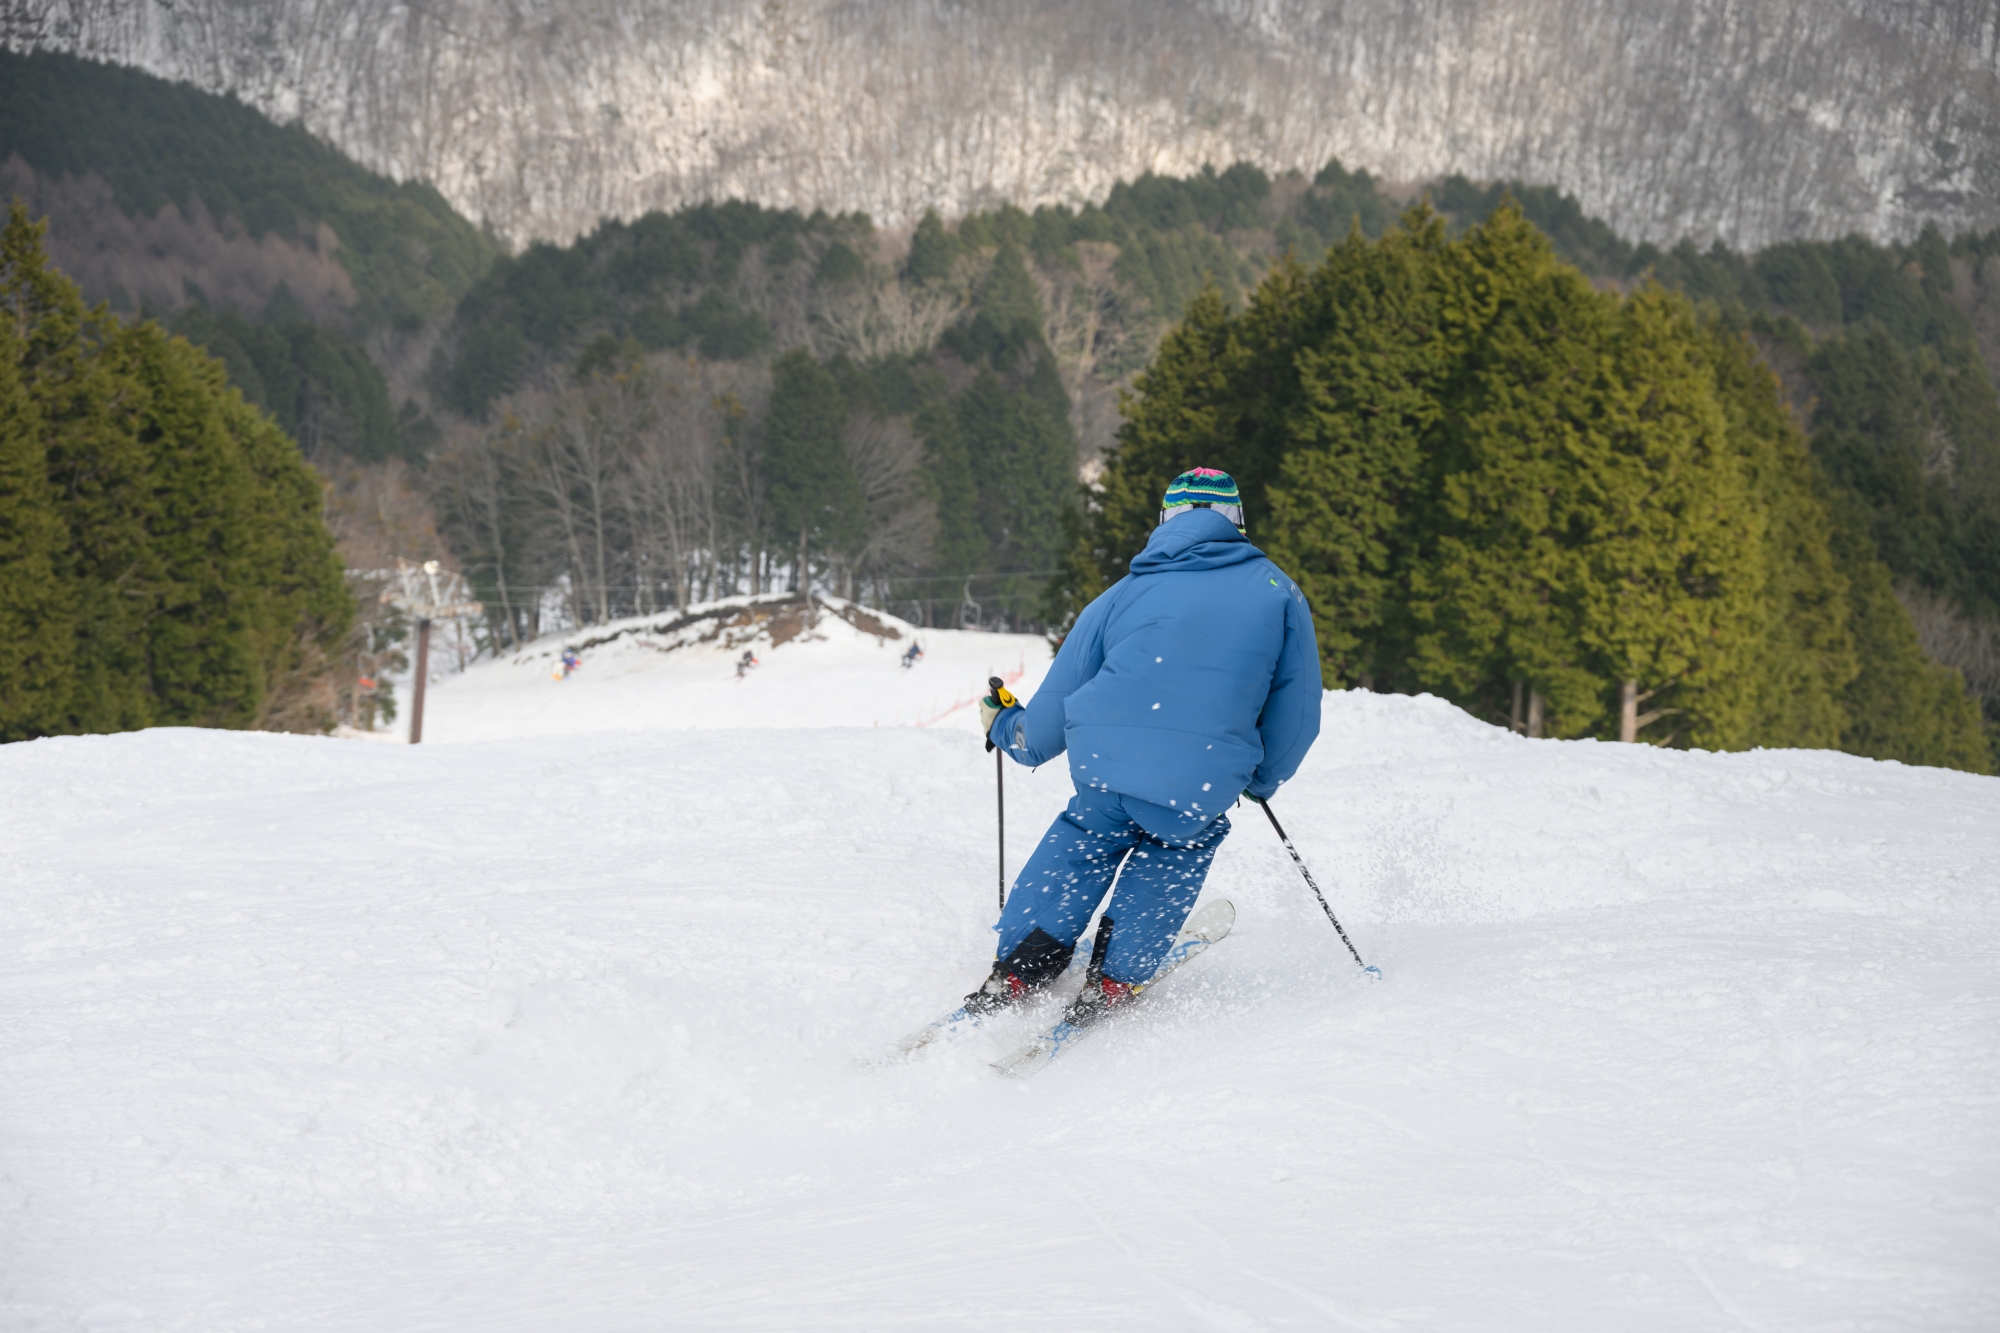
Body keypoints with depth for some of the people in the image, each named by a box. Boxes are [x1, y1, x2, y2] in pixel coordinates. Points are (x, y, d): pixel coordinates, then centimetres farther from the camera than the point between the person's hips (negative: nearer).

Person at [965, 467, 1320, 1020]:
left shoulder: (1124, 595, 14)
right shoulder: (1279, 594, 10)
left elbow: (1056, 706, 20)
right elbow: (1296, 715, 11)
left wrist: (1008, 731, 41)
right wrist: (1261, 779, 30)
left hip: (1101, 765, 2)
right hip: (1203, 786, -2)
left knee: (1086, 835, 30)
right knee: (1180, 843, 29)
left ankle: (1014, 976, 22)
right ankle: (1114, 980, 20)